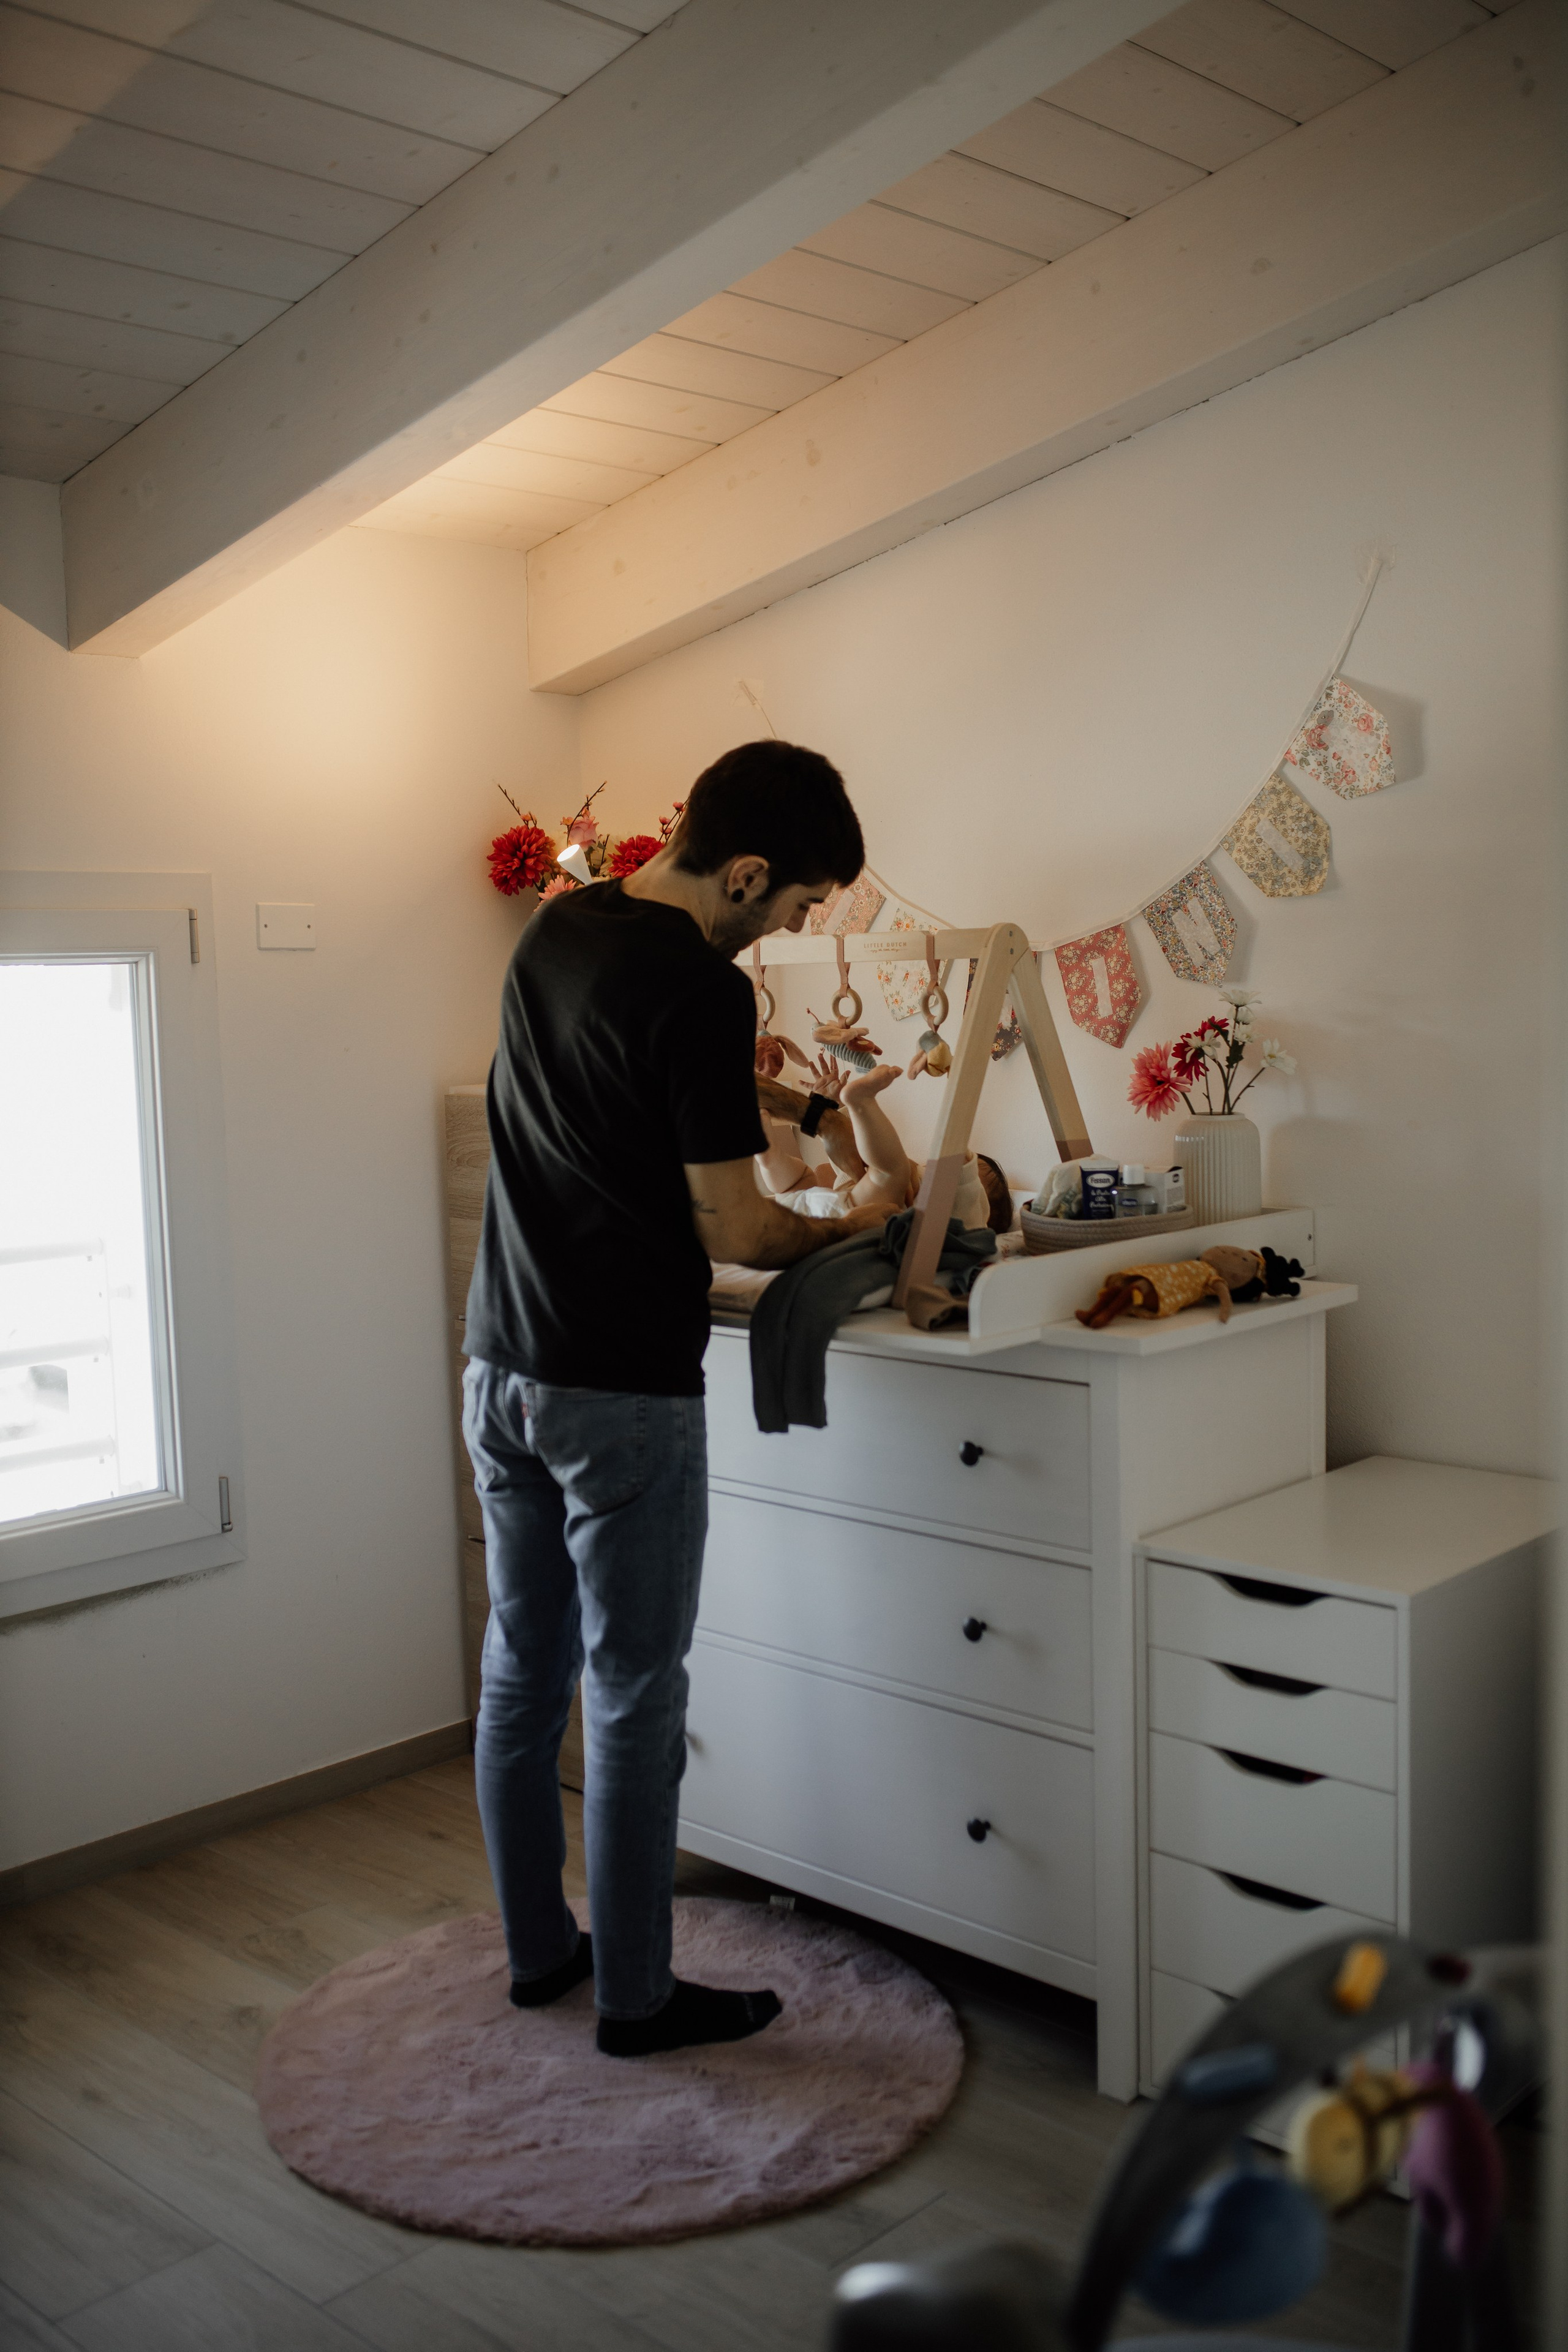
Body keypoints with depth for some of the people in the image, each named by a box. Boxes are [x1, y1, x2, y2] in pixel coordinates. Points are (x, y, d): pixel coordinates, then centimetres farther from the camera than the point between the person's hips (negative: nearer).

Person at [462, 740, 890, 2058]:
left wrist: (747, 1092, 19)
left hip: (502, 1365, 9)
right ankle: (635, 1997, 18)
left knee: (522, 1675, 16)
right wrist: (846, 1230, 1)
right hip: (623, 1390, -8)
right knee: (633, 1701, 4)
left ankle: (538, 1948, 32)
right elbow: (730, 1228, -16)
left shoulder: (552, 931, 9)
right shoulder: (703, 990, -18)